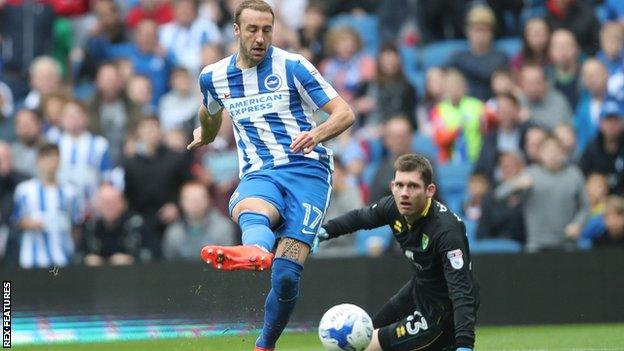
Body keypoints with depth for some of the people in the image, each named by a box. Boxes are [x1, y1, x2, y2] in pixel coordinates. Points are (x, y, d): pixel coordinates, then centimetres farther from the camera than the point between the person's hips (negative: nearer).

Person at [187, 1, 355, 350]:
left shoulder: (292, 66, 0)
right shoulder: (214, 77, 12)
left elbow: (345, 113, -3)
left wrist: (317, 133, -22)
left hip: (306, 169, -2)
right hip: (258, 175, 2)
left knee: (286, 274, -18)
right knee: (249, 213, -38)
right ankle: (255, 252, -72)